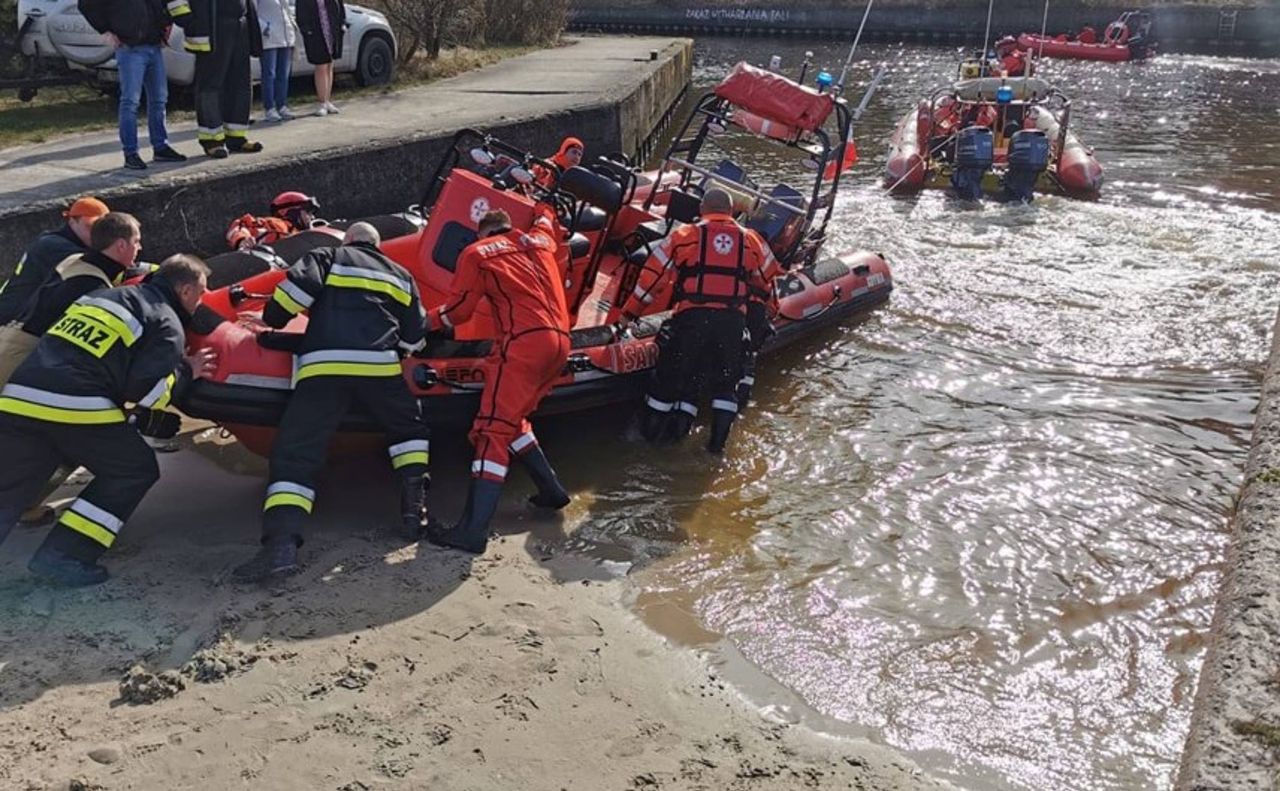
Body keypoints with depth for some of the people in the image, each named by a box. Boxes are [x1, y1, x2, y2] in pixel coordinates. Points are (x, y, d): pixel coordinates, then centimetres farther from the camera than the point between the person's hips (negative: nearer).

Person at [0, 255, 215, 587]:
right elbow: (146, 389, -4)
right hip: (76, 406, -7)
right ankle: (62, 556, 2)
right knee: (135, 470, 11)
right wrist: (186, 370, 11)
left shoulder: (102, 296, 29)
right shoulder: (167, 322, 6)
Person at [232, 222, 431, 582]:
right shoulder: (400, 275, 27)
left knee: (295, 452, -2)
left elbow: (298, 286, -1)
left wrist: (273, 319, 15)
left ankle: (281, 543, -18)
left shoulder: (326, 257, 19)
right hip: (379, 365, 2)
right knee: (409, 429, 27)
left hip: (323, 365, -2)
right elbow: (414, 338, 21)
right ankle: (414, 507, 9)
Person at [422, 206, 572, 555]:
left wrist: (426, 321, 19)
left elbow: (458, 310, 5)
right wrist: (544, 210, 69)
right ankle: (550, 489, 20)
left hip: (523, 343, -7)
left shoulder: (476, 253, 8)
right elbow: (545, 223, 49)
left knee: (493, 430, -12)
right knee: (512, 421, 22)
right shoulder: (540, 240, 24)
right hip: (559, 342, 7)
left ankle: (474, 530, -20)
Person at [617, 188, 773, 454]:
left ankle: (651, 432, 19)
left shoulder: (684, 235, 9)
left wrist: (628, 313, 16)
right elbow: (768, 282, 28)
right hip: (734, 319, 2)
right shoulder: (752, 240, 16)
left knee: (671, 372, 12)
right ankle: (718, 440, 11)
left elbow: (653, 276, 8)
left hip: (692, 316, -1)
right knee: (725, 381, 17)